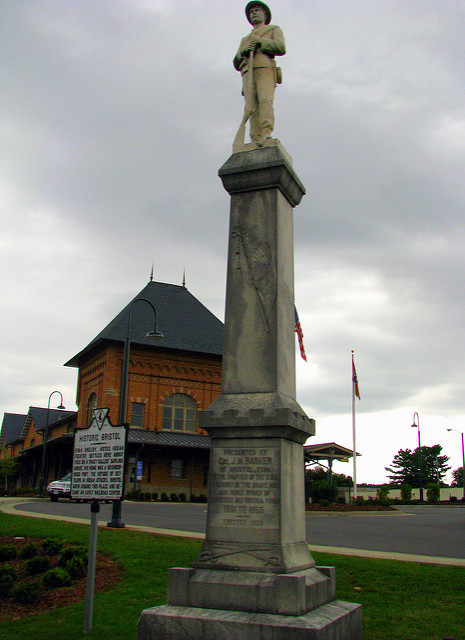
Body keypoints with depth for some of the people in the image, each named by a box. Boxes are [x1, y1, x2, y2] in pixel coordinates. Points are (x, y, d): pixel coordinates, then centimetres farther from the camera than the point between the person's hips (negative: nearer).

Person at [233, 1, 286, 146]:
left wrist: (259, 41, 1)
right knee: (251, 106, -17)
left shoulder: (274, 29, 27)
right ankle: (256, 141, -29)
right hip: (248, 73, 3)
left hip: (265, 68, -3)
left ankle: (266, 135, -42)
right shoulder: (245, 39, 38)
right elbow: (236, 63, 24)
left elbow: (281, 48, 6)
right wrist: (243, 50, 4)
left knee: (265, 99, -28)